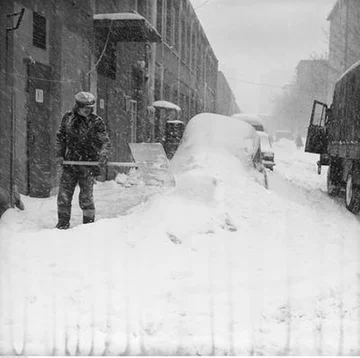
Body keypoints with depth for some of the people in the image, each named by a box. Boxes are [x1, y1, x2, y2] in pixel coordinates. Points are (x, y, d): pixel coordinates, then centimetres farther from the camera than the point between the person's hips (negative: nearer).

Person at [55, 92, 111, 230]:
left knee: (86, 197, -2)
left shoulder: (97, 122, -8)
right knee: (63, 195, 6)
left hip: (88, 164, -4)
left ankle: (89, 224, 13)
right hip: (69, 163, 4)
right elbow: (60, 137, 14)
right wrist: (59, 154, 4)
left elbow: (105, 142, -7)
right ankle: (63, 223, 21)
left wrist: (103, 156, -25)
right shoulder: (68, 117, 3)